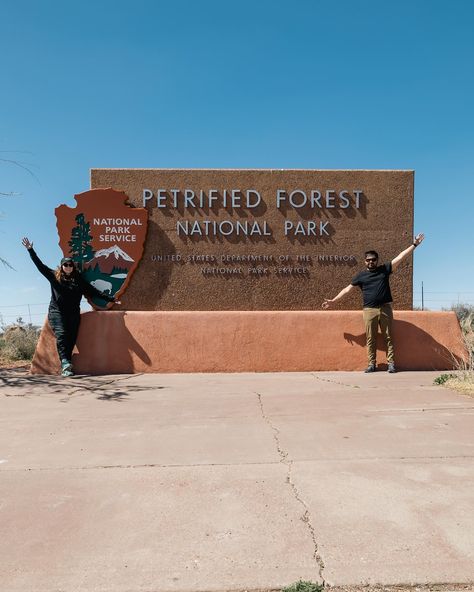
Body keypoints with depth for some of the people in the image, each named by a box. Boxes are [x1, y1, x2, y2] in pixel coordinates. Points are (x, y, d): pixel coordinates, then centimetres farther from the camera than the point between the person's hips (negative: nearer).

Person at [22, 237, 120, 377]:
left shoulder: (78, 280, 12)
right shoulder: (54, 277, 11)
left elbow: (93, 291, 11)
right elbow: (40, 265, 10)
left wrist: (110, 299, 6)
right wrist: (30, 250, 5)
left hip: (73, 313, 2)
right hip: (57, 312, -2)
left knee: (71, 339, -4)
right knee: (61, 335, -19)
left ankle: (66, 368, -3)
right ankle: (65, 363, -28)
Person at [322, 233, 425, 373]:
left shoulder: (384, 269, 8)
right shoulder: (361, 276, 9)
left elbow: (400, 257, 4)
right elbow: (348, 289, 13)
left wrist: (414, 244, -1)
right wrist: (333, 301, 12)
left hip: (385, 308, 0)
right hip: (369, 310, 0)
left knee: (388, 337, 2)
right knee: (371, 339, 2)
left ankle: (391, 363, 6)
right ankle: (372, 364, 9)